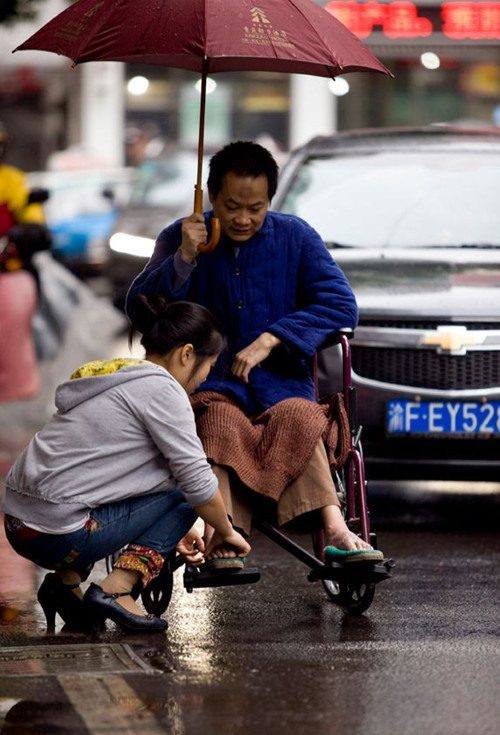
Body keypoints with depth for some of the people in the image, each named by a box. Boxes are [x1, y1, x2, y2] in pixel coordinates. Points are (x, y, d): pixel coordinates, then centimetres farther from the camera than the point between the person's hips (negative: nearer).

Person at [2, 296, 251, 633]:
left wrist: (173, 530, 32)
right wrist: (225, 532, 11)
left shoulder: (116, 377, 20)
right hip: (60, 538, -9)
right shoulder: (161, 389, -8)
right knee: (182, 494, 6)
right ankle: (116, 589, -6)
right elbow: (197, 481, -7)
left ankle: (66, 580, 14)